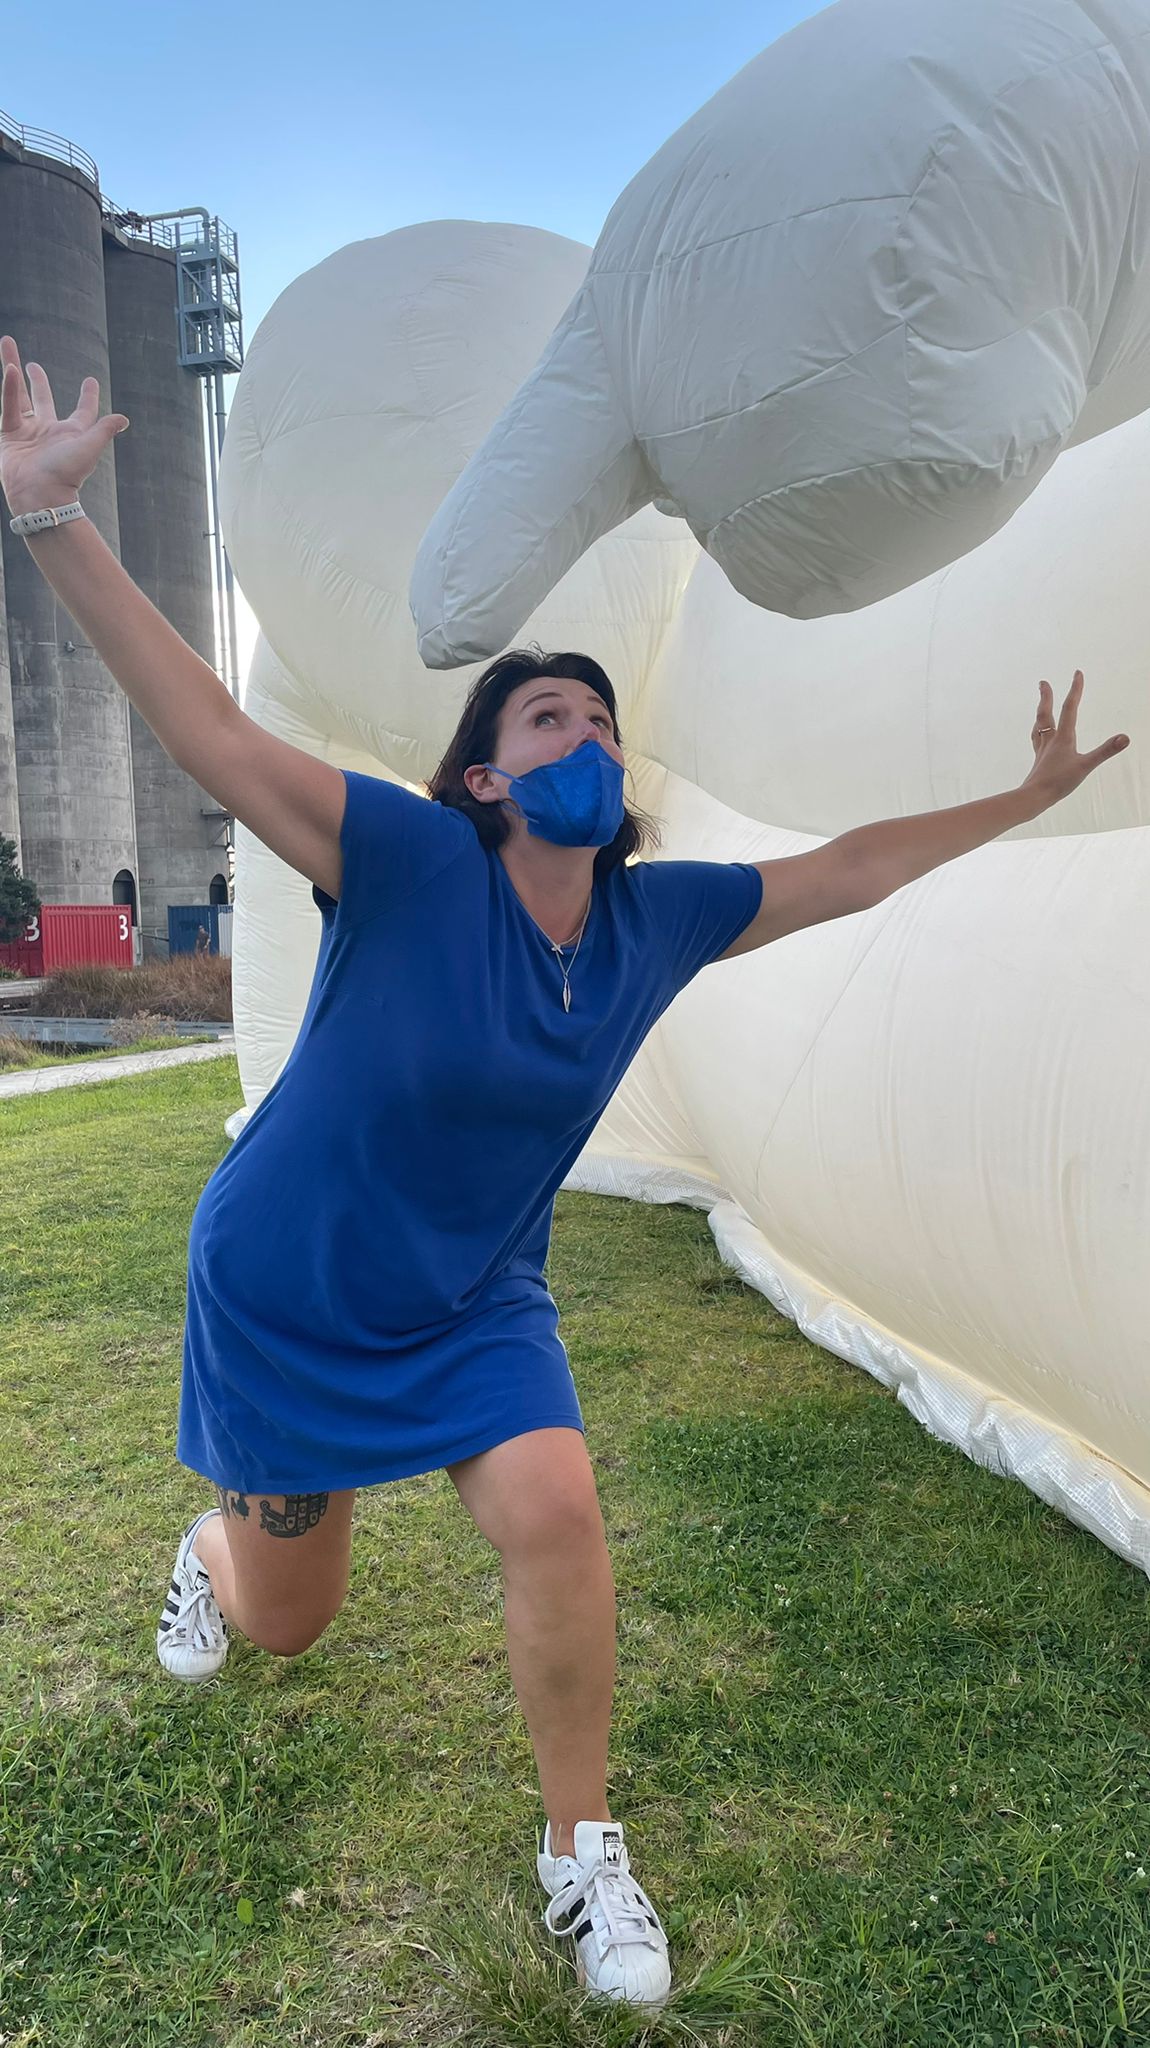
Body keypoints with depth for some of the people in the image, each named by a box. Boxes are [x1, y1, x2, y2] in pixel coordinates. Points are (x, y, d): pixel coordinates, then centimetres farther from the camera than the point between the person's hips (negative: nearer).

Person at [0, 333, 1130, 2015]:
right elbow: (210, 733, -32)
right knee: (284, 1618, 13)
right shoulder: (411, 862, -25)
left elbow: (839, 874, 1)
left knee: (556, 1513, -20)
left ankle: (582, 1850, 7)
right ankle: (205, 1552, 55)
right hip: (288, 1292, -3)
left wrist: (1023, 800, 6)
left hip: (476, 1302, 3)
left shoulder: (659, 917, -9)